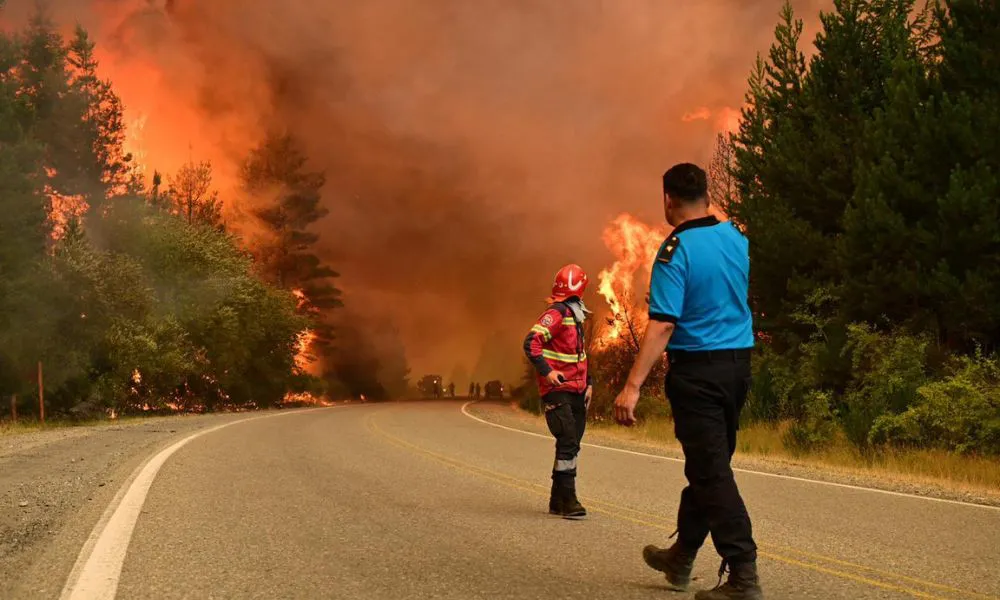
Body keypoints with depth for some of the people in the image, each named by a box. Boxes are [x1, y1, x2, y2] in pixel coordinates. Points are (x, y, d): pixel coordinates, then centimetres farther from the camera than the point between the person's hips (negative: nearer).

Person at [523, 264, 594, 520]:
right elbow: (531, 343, -22)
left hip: (576, 392, 9)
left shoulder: (575, 317, 19)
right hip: (557, 391, -9)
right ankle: (568, 501, -12)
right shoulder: (556, 314, -11)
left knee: (571, 445, 10)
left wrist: (587, 383, 17)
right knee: (567, 443, -14)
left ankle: (557, 501, 18)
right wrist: (547, 371, -31)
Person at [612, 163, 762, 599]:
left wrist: (632, 387, -26)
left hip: (698, 369, -8)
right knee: (707, 465, 17)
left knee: (711, 472, -5)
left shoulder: (675, 251, -16)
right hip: (738, 364, 8)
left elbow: (661, 325, -24)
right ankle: (681, 557, 32)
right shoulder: (736, 239, 5)